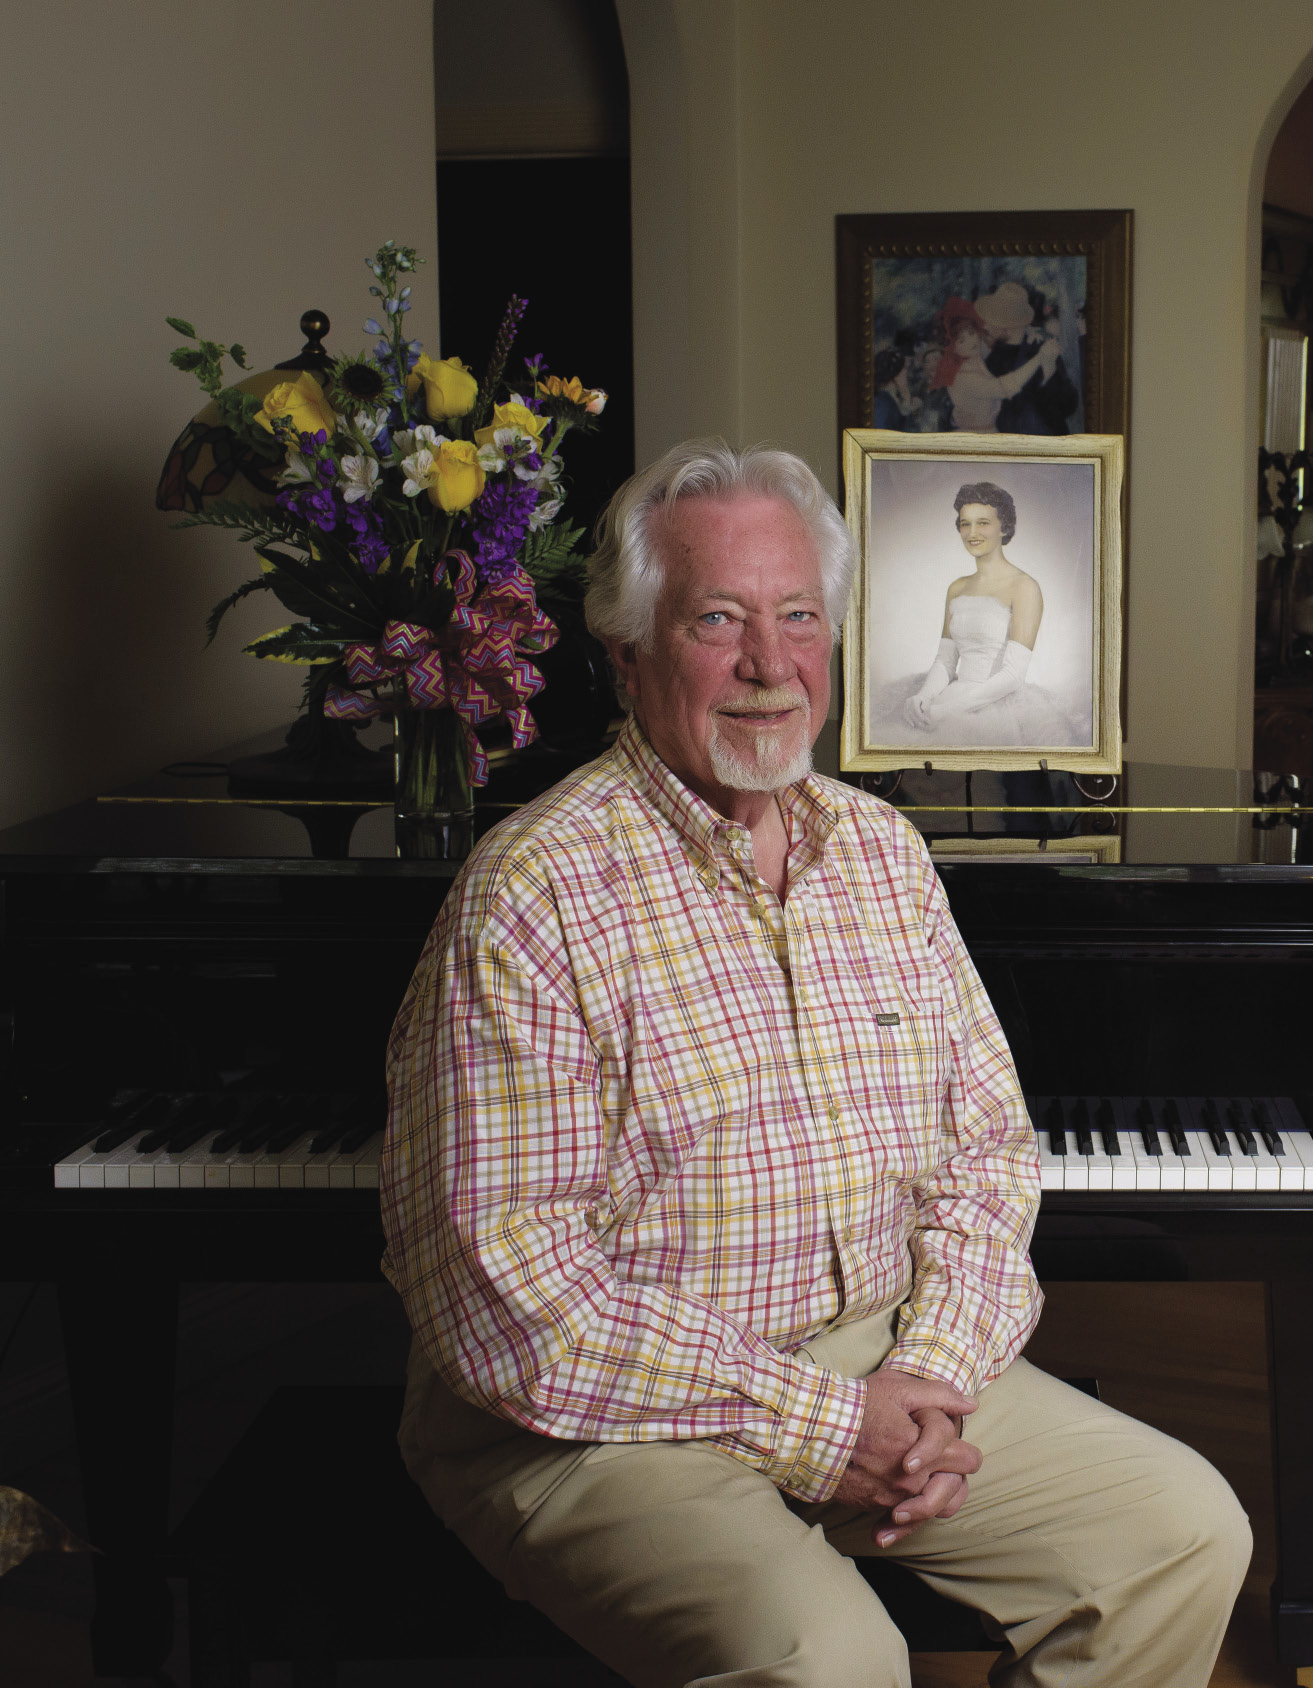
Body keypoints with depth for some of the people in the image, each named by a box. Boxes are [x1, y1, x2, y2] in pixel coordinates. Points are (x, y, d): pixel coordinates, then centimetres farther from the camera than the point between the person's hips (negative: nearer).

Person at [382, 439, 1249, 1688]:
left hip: (880, 1363, 7)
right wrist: (814, 1428, -20)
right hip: (615, 1414, -6)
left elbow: (985, 1141, 9)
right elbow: (501, 1293, -20)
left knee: (1189, 1532, -2)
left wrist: (930, 1374, -9)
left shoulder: (883, 849, 8)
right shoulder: (534, 894, -15)